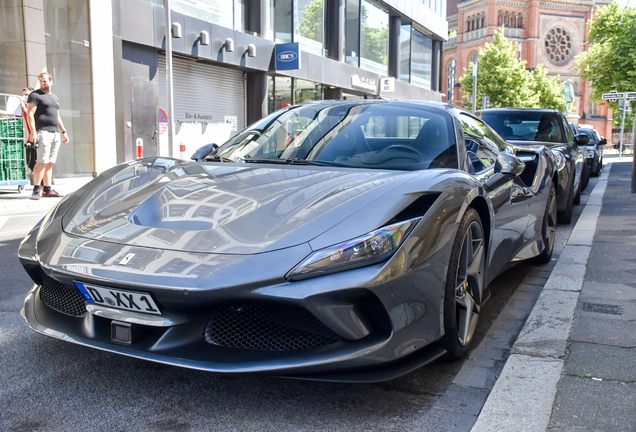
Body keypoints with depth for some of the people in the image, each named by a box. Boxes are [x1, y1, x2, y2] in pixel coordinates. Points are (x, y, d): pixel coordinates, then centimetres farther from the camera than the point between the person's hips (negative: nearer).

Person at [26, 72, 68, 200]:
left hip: (56, 133, 7)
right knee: (42, 162, -14)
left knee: (50, 163, 6)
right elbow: (30, 114, -7)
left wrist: (64, 132, 23)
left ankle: (47, 189, 9)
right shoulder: (35, 95, 1)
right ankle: (36, 189, -12)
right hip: (43, 132, -7)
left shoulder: (54, 97, 22)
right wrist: (33, 131, -18)